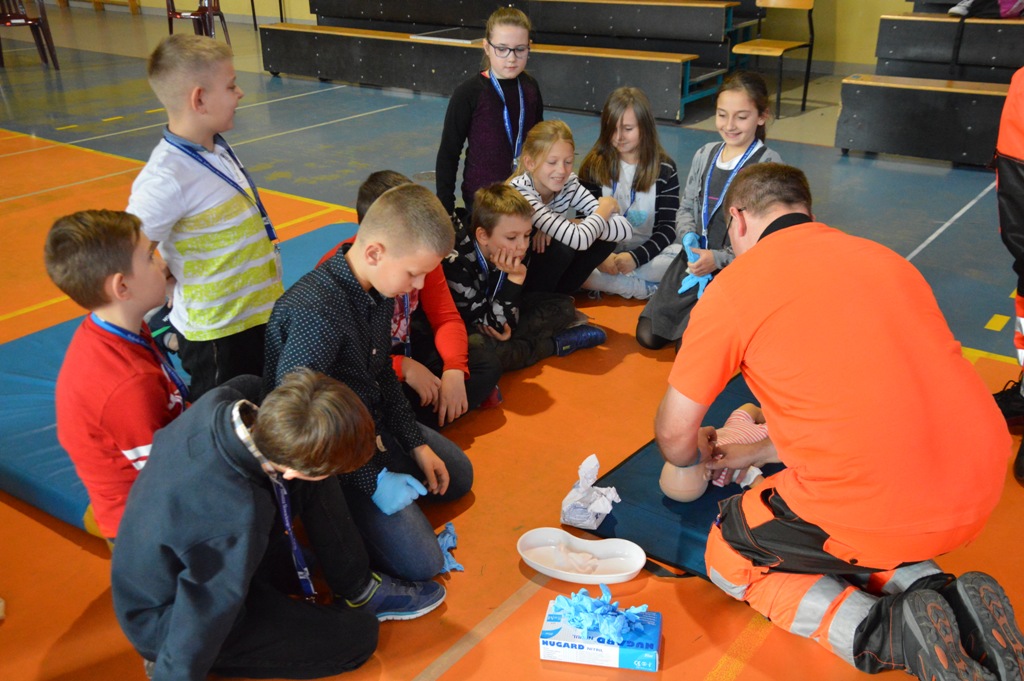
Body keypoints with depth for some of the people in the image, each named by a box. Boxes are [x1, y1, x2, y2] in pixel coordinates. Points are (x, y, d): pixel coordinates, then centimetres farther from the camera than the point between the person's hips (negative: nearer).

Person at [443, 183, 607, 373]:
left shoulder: (514, 255, -13)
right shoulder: (456, 264, -31)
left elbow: (505, 325, -8)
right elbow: (494, 326, -29)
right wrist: (514, 279, -36)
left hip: (498, 316, 6)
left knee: (563, 306, -1)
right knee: (476, 348, -41)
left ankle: (502, 350, -15)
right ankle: (554, 344, -16)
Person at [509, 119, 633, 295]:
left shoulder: (569, 183, -10)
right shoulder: (519, 192, -28)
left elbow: (625, 228, -17)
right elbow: (578, 240, -37)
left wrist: (570, 226, -27)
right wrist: (606, 207, -19)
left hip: (545, 270, 6)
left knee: (606, 234, -12)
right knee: (561, 246, -31)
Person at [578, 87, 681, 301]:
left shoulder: (664, 169, 0)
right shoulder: (594, 165, 1)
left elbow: (667, 228, -4)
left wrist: (636, 257, -21)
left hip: (646, 253, 0)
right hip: (604, 255, 1)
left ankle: (606, 283, -19)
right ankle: (646, 289, -21)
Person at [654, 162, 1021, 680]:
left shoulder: (734, 287, -3)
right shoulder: (883, 257, 16)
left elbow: (674, 435, 2)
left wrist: (697, 454, 28)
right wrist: (760, 452, 33)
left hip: (876, 509, -7)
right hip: (980, 491, 7)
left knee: (727, 557, 18)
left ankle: (880, 632, -3)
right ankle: (946, 598, 10)